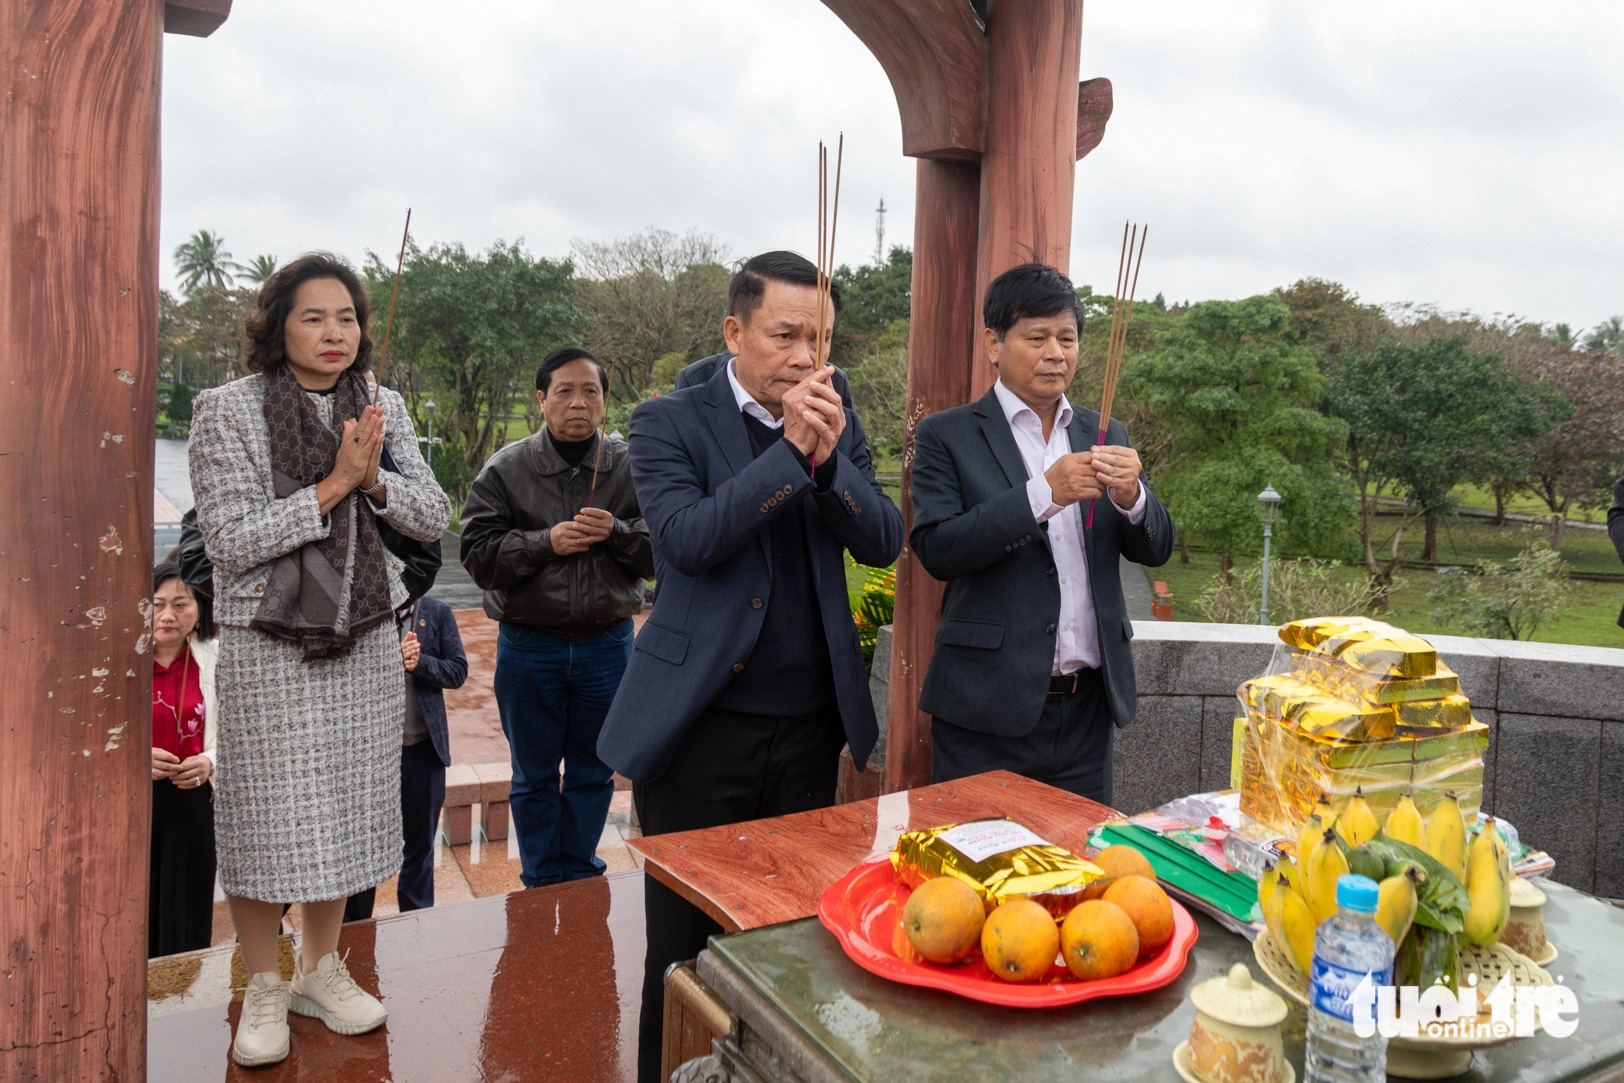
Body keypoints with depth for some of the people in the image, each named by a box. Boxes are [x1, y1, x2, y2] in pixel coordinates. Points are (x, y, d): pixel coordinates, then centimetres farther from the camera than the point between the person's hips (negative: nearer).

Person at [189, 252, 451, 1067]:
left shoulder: (383, 407, 6)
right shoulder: (227, 409, -6)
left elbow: (433, 517, 3)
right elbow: (231, 539, -13)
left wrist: (375, 479, -14)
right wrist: (332, 485, -16)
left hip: (364, 642, 4)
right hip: (268, 647, -3)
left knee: (346, 808, 11)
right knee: (264, 815, 3)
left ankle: (321, 968, 30)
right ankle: (263, 987, 23)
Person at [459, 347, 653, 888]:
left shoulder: (630, 468, 0)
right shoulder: (506, 468, -3)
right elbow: (479, 553, -8)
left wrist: (616, 532, -20)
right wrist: (546, 543, -20)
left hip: (607, 644, 1)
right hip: (529, 645, -1)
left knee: (593, 772, 13)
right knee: (534, 777, 11)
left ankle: (580, 879, 31)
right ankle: (542, 885, 27)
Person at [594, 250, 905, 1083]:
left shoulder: (840, 427, 7)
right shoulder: (669, 424, -5)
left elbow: (883, 543, -2)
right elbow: (689, 539, -19)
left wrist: (830, 456, -18)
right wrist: (789, 449, -21)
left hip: (810, 724, 4)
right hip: (702, 725, -3)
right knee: (687, 940, 9)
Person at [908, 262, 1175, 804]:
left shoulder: (1104, 435, 12)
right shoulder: (947, 435, -2)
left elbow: (1155, 550, 8)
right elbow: (937, 549, -14)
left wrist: (1131, 495, -13)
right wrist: (1044, 494, -21)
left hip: (1086, 710, 4)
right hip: (988, 709, -4)